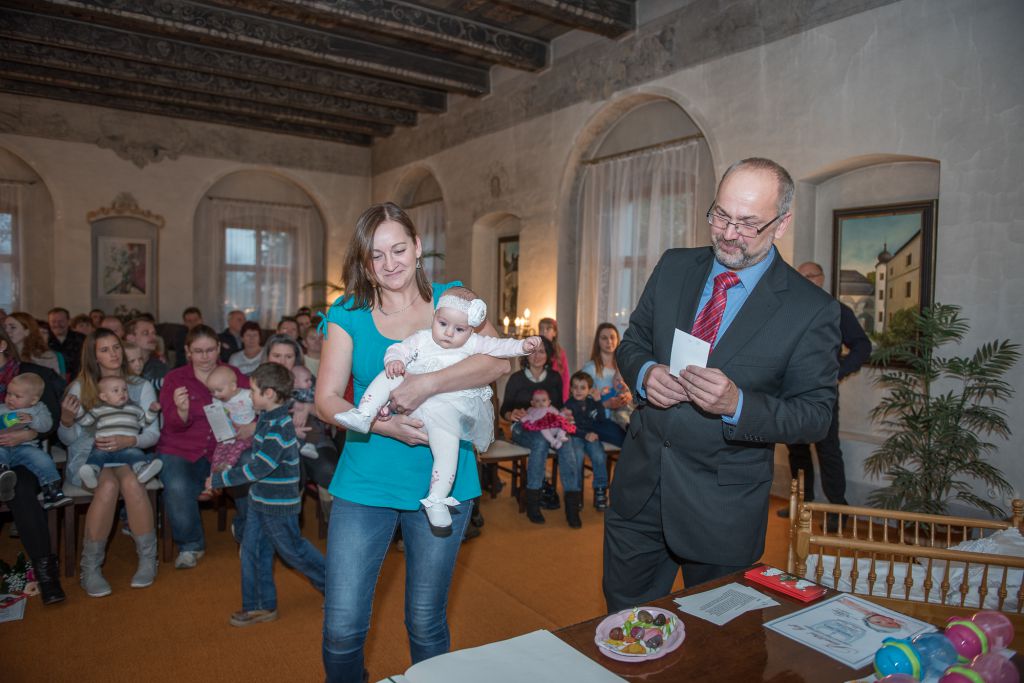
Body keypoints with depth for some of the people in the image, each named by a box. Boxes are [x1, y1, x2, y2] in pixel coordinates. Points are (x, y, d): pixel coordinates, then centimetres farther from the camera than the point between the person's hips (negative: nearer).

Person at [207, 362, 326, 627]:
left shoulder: (280, 427, -26)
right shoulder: (267, 418, 4)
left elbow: (260, 467, -28)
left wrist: (220, 479, -21)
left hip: (278, 504, -9)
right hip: (260, 498, 9)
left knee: (294, 550, 6)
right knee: (252, 550, 12)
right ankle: (260, 606, 25)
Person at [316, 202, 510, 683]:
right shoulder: (348, 315, 3)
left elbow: (499, 359, -14)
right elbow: (327, 399, -2)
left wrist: (426, 384, -26)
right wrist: (384, 426, -19)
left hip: (441, 483, 0)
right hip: (365, 482, 1)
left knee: (427, 625, 13)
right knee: (342, 627, 3)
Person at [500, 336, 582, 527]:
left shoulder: (555, 378, 12)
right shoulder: (516, 379, 3)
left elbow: (560, 406, 16)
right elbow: (504, 410, 3)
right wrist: (512, 415, -20)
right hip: (524, 428, -2)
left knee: (565, 442, -32)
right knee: (541, 442, -37)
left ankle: (572, 505, -32)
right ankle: (532, 503, -29)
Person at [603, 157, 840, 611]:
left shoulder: (812, 310, -10)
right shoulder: (674, 267, 2)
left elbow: (816, 415, -8)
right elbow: (632, 342, 10)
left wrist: (737, 404, -26)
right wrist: (645, 373, -14)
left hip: (723, 506, -3)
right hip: (639, 485, 4)